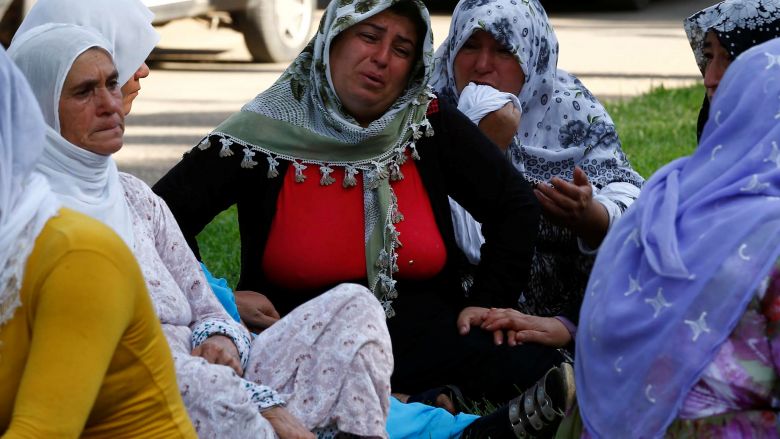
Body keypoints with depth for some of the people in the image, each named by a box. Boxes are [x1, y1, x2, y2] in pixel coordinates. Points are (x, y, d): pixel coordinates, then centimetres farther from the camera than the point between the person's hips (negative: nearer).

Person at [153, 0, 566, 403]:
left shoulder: (431, 125, 3)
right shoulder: (267, 133, -4)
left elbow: (516, 206, 13)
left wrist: (486, 301, 7)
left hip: (423, 336, 0)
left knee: (539, 370, -28)